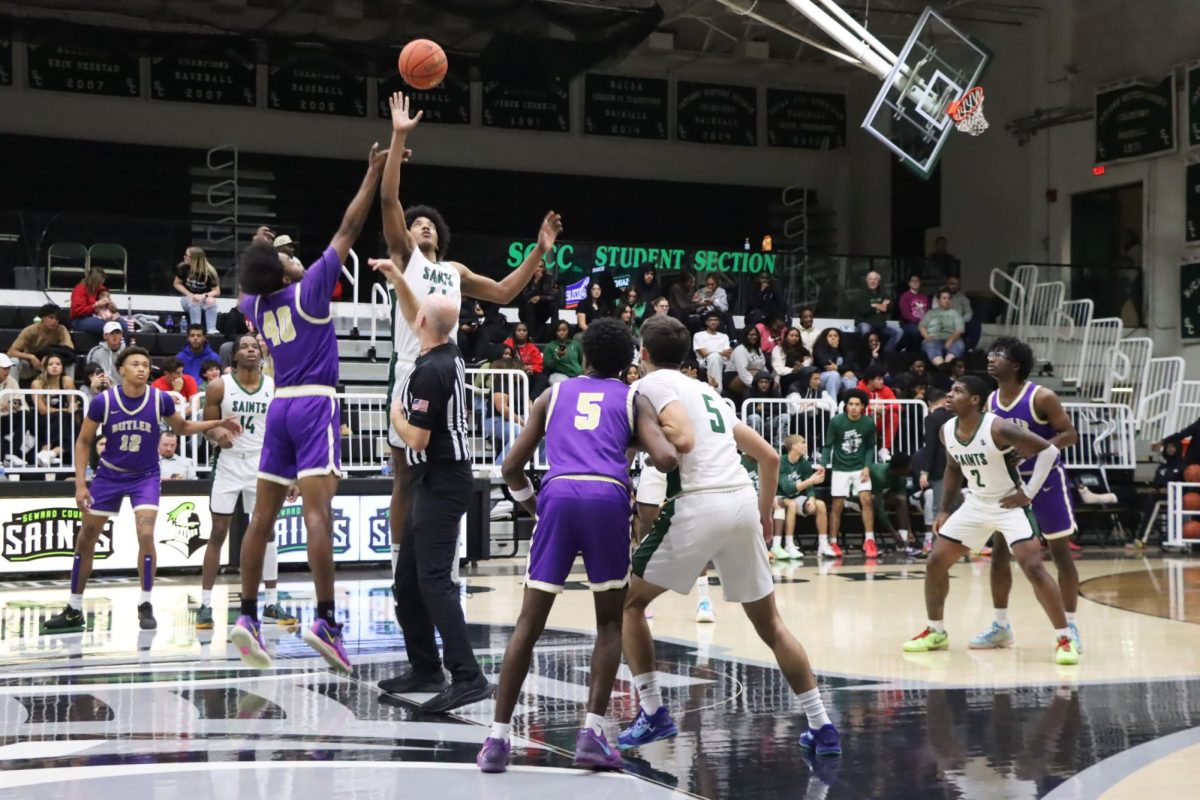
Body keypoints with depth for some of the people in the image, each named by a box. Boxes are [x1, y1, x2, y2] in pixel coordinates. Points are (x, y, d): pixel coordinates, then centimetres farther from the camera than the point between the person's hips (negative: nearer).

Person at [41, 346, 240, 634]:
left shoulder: (160, 400, -12)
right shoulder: (103, 402, -15)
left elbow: (182, 428, 7)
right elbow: (84, 442, -3)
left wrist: (217, 423, -5)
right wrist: (80, 484, -9)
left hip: (146, 476, -1)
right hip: (109, 475, 1)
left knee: (145, 535, -19)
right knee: (86, 539, 6)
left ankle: (145, 606, -4)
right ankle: (74, 610, 18)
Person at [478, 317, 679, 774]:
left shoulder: (554, 394, 26)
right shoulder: (633, 399, 20)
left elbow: (512, 467, 23)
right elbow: (666, 458, 2)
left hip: (558, 494, 1)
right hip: (608, 499, -1)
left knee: (529, 623, 9)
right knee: (610, 622, 15)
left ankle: (497, 739, 4)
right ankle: (591, 734, 4)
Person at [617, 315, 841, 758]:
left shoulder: (653, 384, 5)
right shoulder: (707, 391, 27)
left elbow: (683, 439, -15)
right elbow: (769, 456, 25)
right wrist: (765, 514, 33)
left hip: (698, 505, -6)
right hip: (743, 503, 7)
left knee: (628, 601, 12)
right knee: (770, 623, 17)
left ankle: (653, 714, 7)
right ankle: (821, 726, 12)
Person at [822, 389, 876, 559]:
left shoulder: (869, 424, -7)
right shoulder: (836, 421, -11)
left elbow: (870, 447, 5)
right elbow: (828, 445, -4)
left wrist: (867, 467, -8)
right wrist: (824, 465, -15)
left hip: (860, 467, 1)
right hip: (840, 468, -1)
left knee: (866, 499, -14)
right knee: (837, 506, 2)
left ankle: (869, 541, -9)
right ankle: (832, 544, 12)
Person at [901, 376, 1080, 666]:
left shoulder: (998, 428, -26)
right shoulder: (947, 431, -5)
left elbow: (1048, 450, -23)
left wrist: (1029, 493, -21)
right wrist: (945, 510, 12)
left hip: (1010, 505, -7)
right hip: (975, 505, 7)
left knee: (1034, 569, -20)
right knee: (935, 564, 5)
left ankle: (1064, 639, -10)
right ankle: (936, 632, 22)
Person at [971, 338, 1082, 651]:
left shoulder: (1042, 397, -17)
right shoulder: (991, 402, 1)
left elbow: (1070, 434, -17)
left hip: (1046, 480, -6)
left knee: (1060, 553, 0)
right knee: (999, 551, 4)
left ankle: (1070, 627, 6)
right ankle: (1001, 626, 13)